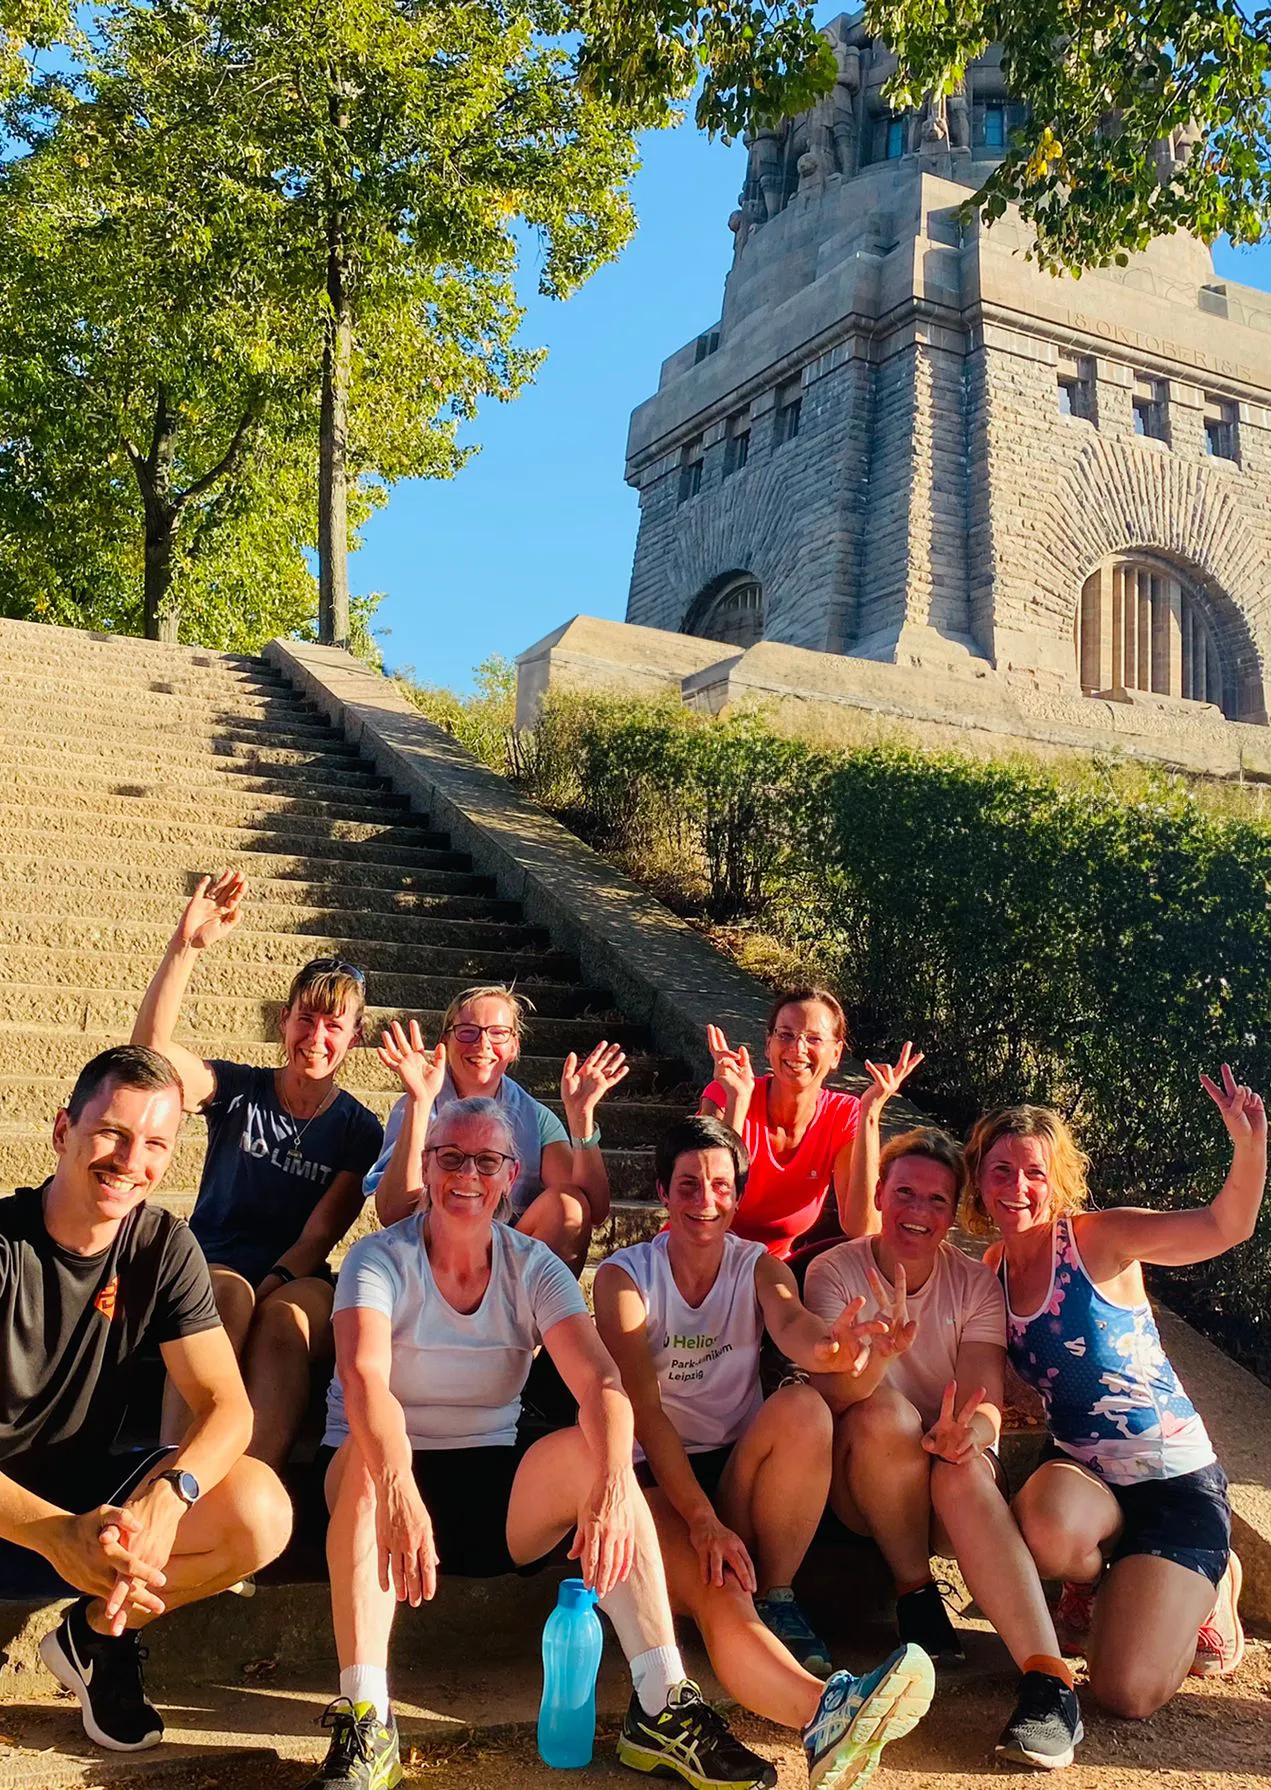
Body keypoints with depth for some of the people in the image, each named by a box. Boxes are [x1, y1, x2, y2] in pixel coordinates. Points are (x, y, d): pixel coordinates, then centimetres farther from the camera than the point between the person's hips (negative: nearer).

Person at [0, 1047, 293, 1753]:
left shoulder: (164, 1248, -5)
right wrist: (57, 1534, -39)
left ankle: (98, 1631, 5)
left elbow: (228, 1406, -10)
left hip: (86, 1498, 4)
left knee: (260, 1511, -21)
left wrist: (168, 1495, -31)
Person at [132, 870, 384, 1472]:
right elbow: (151, 1043, -12)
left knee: (283, 1318, -35)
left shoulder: (359, 1131, 6)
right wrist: (186, 947, -24)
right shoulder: (239, 1091, 6)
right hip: (212, 1268, 0)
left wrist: (269, 1288, -21)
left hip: (298, 1282, 0)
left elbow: (318, 1237, -2)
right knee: (226, 1295, -35)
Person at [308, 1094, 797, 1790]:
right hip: (380, 1478, -2)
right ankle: (363, 1721, -35)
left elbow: (600, 1379, -18)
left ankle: (662, 1706, -23)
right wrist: (397, 1487, -48)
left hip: (494, 1489, 2)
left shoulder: (532, 1268, -2)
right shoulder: (381, 1259, -9)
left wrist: (613, 1484, -38)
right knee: (371, 1456, -35)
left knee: (590, 1446, -25)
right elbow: (364, 1378, -29)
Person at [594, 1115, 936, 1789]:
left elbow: (790, 1324, -24)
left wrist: (825, 1345, -51)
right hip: (656, 1479, -3)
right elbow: (644, 1410, -17)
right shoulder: (624, 1275, -5)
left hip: (739, 1469, 3)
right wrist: (702, 1519, -31)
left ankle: (777, 1596, -17)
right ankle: (825, 1711, -63)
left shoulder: (759, 1267, 2)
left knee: (803, 1406, -31)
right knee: (717, 1597, -36)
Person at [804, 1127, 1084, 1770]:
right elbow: (832, 1391, -24)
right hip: (864, 1482, -1)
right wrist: (880, 1352, -47)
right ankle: (915, 1591, -13)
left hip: (952, 1480, 1)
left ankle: (1049, 1682, -38)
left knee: (965, 1472, -34)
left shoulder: (976, 1283, -4)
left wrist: (965, 1433, -40)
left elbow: (986, 1403, -15)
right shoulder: (834, 1271, -9)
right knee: (887, 1414, -33)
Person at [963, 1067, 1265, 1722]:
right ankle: (1103, 1576, 5)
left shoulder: (1098, 1237, -13)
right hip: (1081, 1469, 4)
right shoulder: (989, 1271, 3)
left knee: (1129, 1693, -14)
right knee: (1048, 1529, -36)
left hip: (1175, 1478, -4)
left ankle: (1205, 1579, 19)